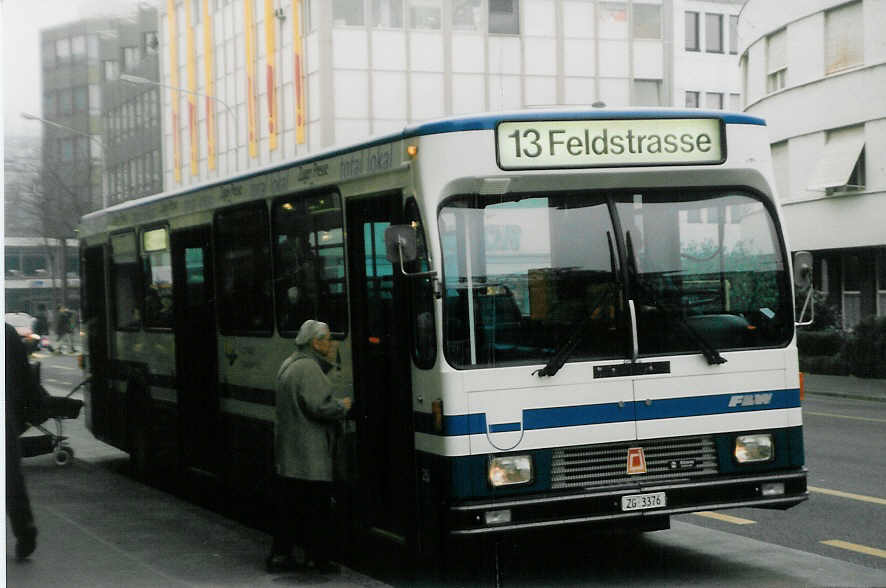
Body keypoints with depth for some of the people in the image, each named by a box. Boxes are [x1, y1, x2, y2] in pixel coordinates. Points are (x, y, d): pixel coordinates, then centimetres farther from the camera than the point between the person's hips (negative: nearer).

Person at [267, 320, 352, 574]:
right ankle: (319, 556, 4)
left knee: (288, 506, 12)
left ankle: (280, 555, 13)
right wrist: (342, 406, -5)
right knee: (316, 506, -1)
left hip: (287, 453, 10)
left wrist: (327, 363, 13)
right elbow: (319, 406, -23)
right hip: (309, 454, -10)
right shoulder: (308, 368, -16)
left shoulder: (289, 364, 16)